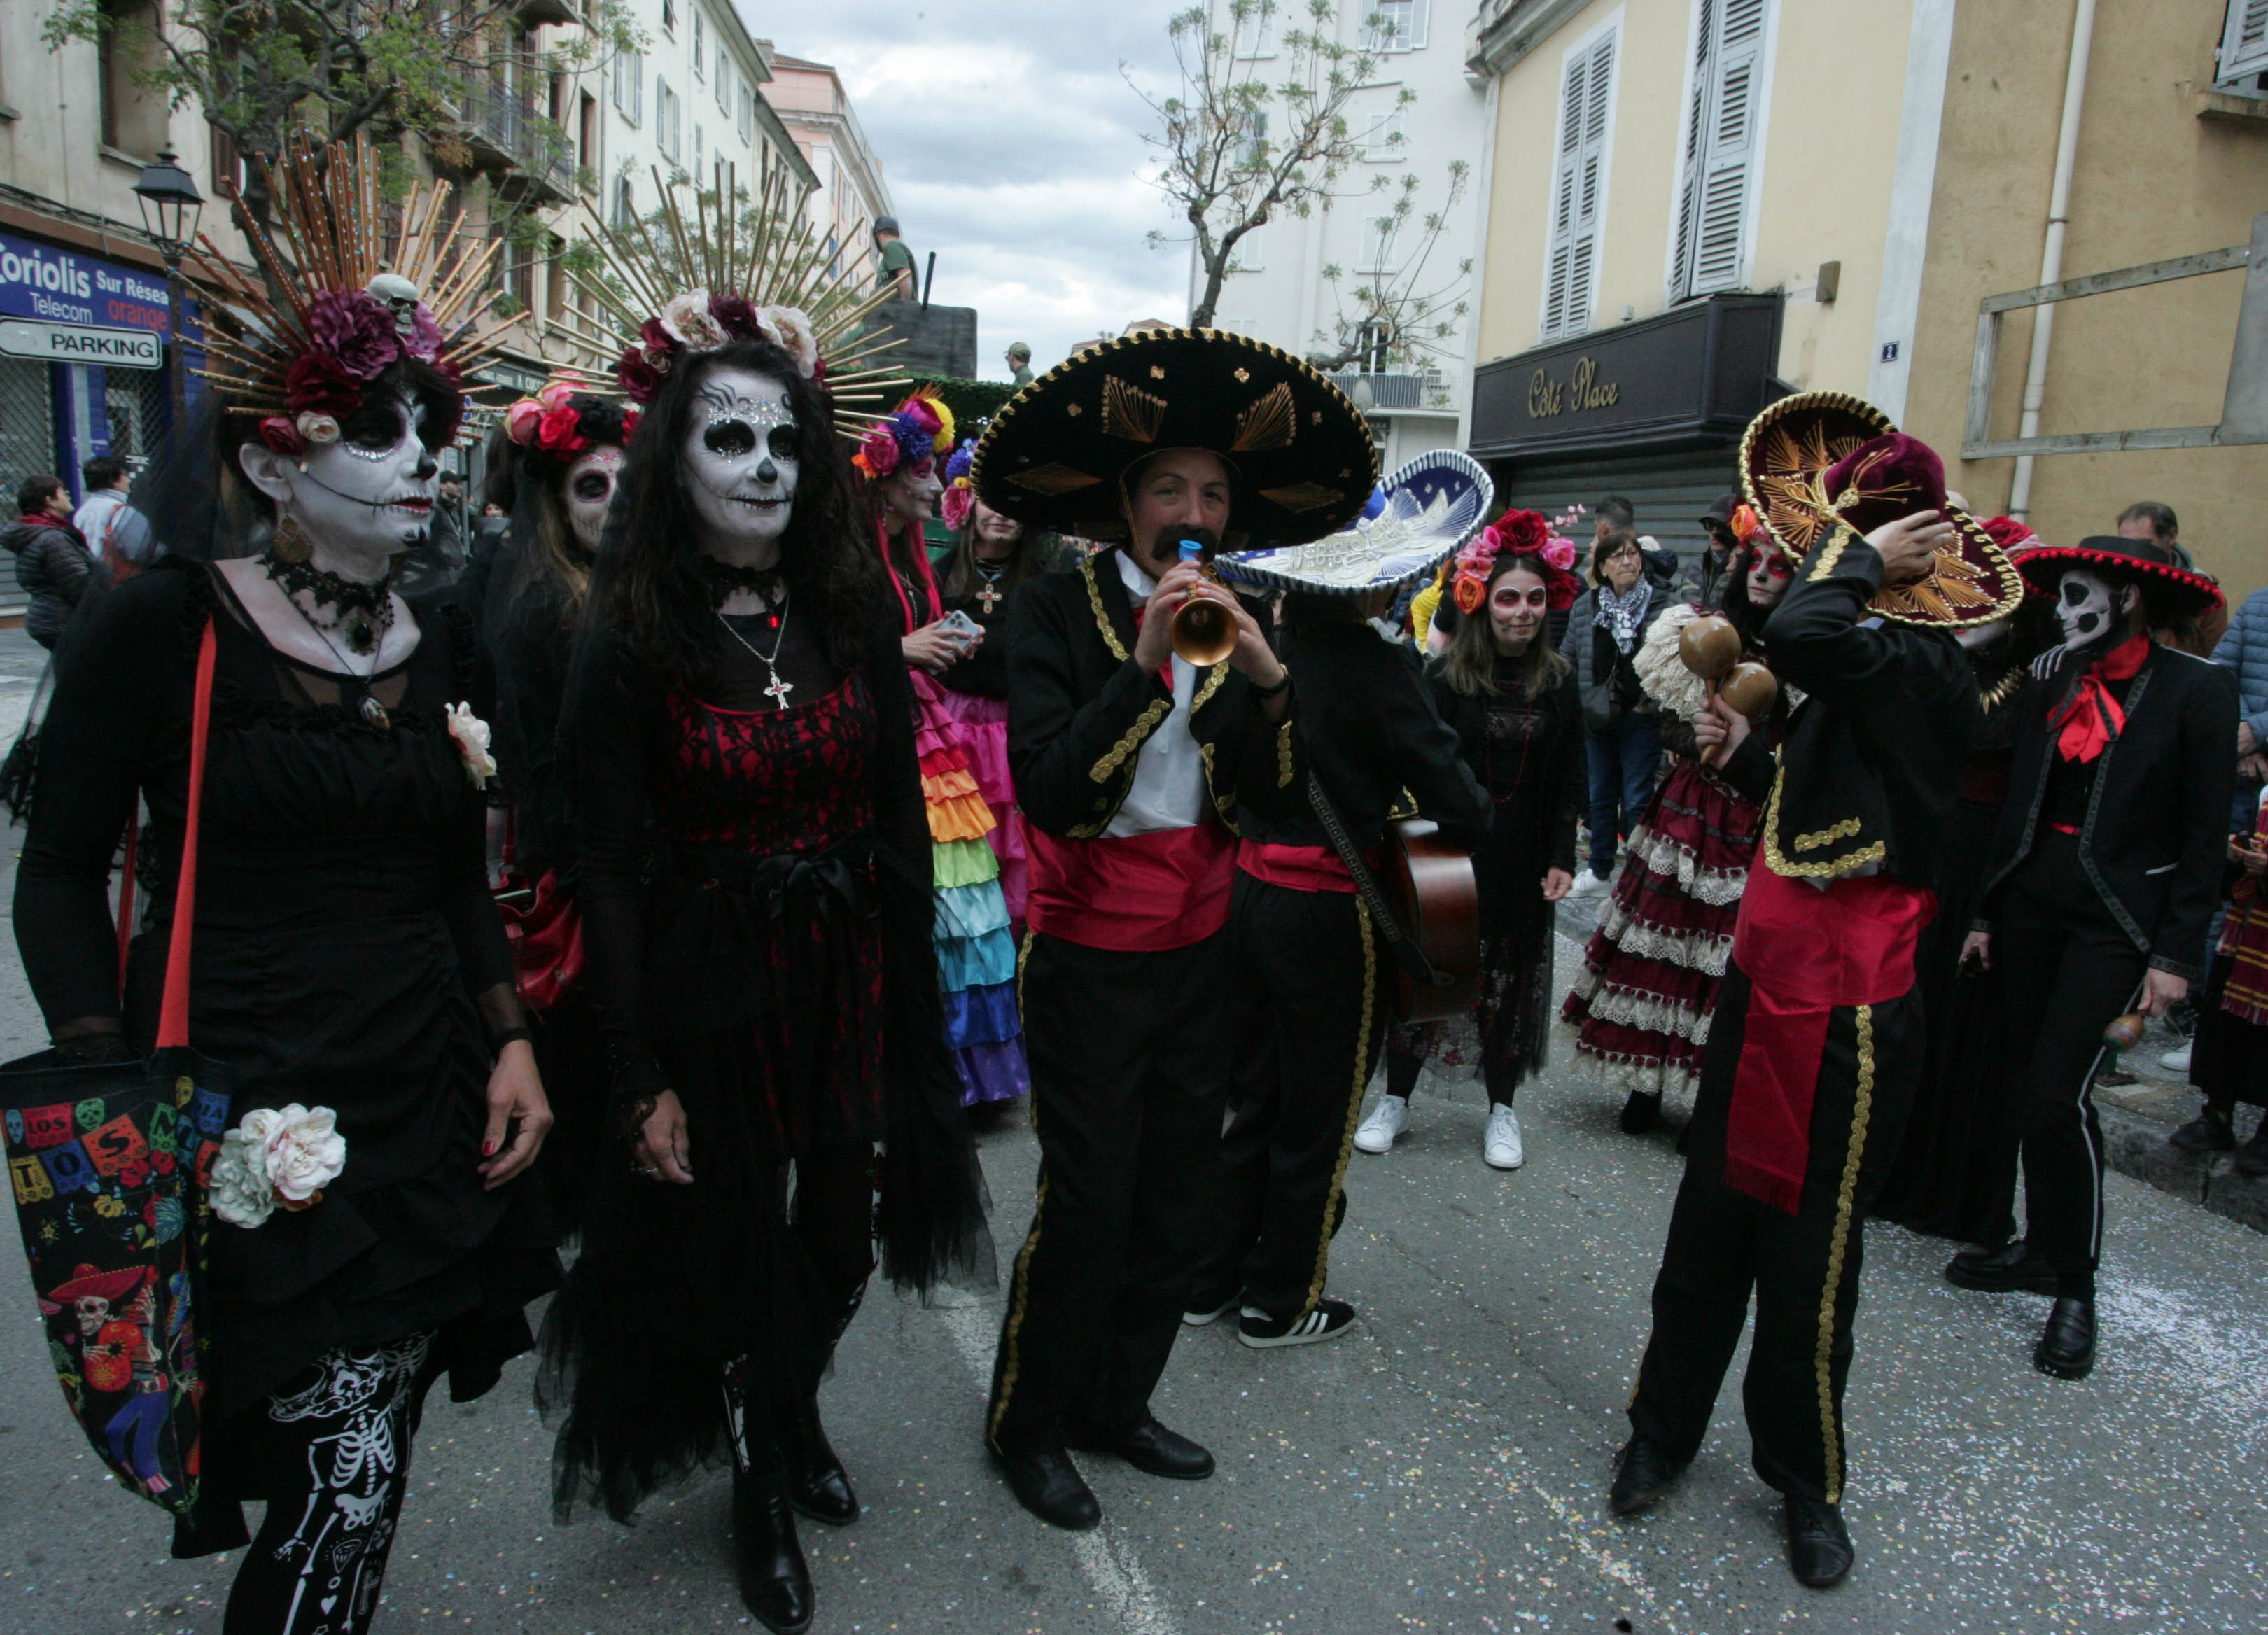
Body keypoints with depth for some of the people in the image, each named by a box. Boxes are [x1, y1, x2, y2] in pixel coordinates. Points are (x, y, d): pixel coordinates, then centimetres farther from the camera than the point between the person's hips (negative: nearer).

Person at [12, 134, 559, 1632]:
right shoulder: (164, 627, -7)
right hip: (242, 1117, -4)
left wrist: (511, 1040, 5)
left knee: (361, 1476, 14)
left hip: (428, 1110, 5)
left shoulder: (445, 650, 8)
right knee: (347, 1474, -1)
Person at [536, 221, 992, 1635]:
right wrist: (641, 1078, -11)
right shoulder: (632, 644, -10)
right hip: (714, 987, -3)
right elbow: (612, 871, -10)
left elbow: (900, 815, 3)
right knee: (737, 1249, 13)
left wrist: (915, 1000, 2)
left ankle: (795, 1414, 48)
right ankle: (758, 1485, 39)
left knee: (841, 1235, 16)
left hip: (852, 975, 3)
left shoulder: (850, 616, 0)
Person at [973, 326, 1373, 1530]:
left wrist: (1266, 675, -18)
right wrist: (1146, 664, -28)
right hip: (1091, 952, -5)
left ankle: (1116, 1405, 35)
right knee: (1086, 1203, 1)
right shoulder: (1058, 610, -8)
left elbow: (1273, 786, -2)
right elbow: (1048, 791, -21)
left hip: (1200, 950, 6)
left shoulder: (1231, 621, 7)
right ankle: (1029, 1424, 24)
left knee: (1176, 1200, 14)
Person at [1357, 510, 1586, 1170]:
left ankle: (1501, 1109, 27)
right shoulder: (1445, 677, -8)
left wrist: (1561, 858, 0)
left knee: (1510, 981, 11)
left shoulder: (1558, 683, 2)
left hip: (1522, 859, 3)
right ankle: (1395, 1100, 20)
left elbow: (1568, 783, 5)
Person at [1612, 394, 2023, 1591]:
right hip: (1765, 987, 8)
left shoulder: (1922, 671, -18)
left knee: (1807, 1263, 7)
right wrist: (1750, 752, 7)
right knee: (1709, 1226, 16)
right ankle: (1665, 1427, 33)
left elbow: (1798, 634, -38)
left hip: (1844, 1018, -8)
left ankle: (1806, 1480, 29)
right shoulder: (1863, 678, 11)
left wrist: (1865, 556, -20)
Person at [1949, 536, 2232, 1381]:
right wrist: (1989, 912, 10)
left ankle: (2074, 1286, 8)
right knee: (2025, 1080, 9)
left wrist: (2177, 953, -10)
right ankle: (2044, 1246, 27)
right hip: (2034, 898, 5)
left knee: (2058, 1091, -9)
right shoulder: (2054, 677, 6)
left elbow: (2206, 833, -7)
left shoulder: (2195, 689, -7)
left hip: (2118, 915, -5)